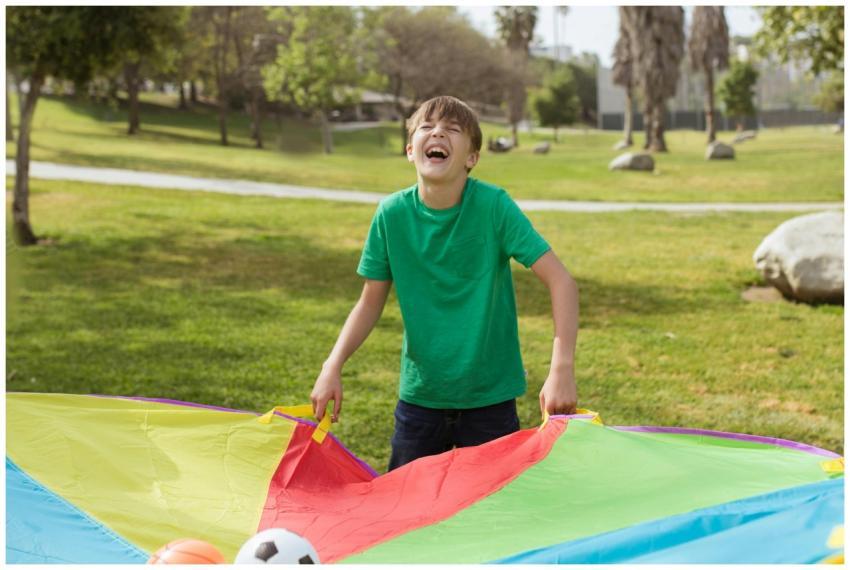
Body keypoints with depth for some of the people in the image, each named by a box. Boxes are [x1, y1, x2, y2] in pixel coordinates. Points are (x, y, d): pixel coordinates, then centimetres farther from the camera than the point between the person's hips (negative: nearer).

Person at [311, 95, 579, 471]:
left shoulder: (493, 206, -15)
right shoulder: (392, 214, -7)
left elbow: (560, 280, -18)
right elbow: (371, 302, 1)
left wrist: (562, 368, -28)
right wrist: (332, 367, -11)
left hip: (490, 397, -2)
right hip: (419, 394, 2)